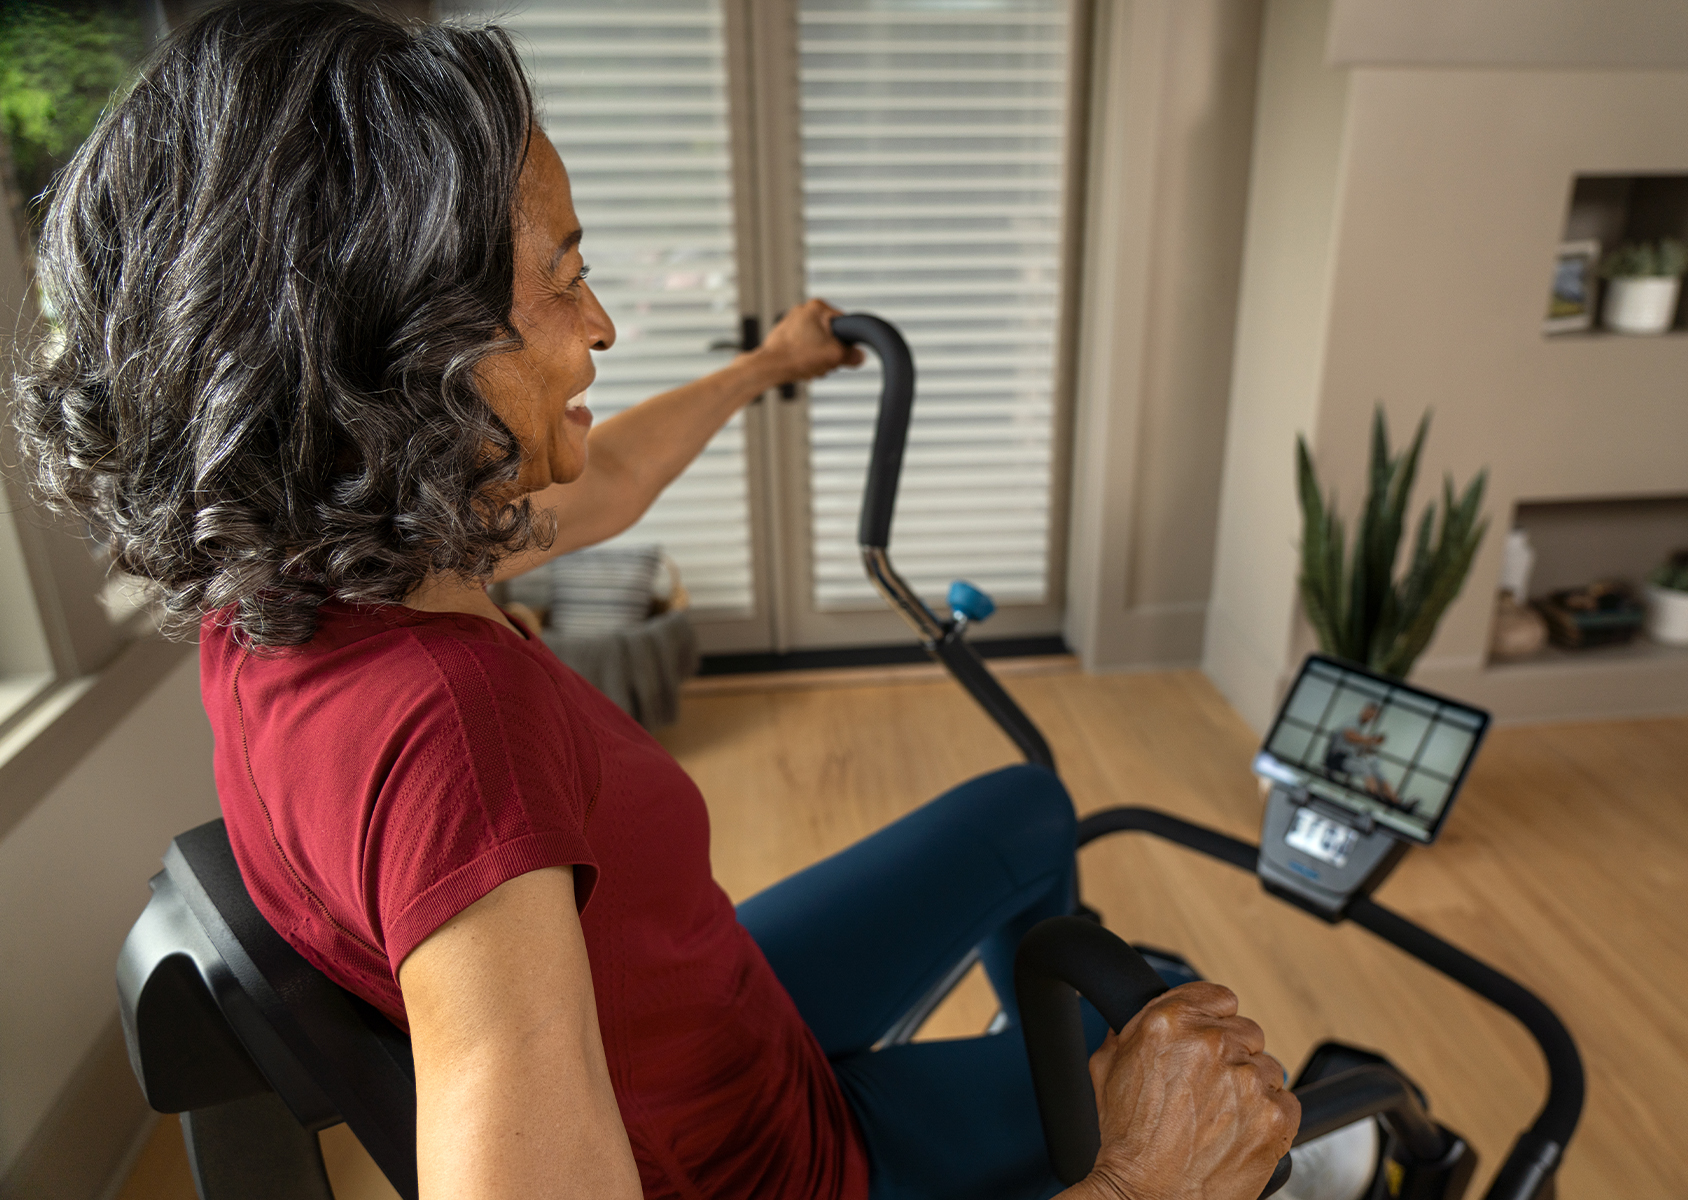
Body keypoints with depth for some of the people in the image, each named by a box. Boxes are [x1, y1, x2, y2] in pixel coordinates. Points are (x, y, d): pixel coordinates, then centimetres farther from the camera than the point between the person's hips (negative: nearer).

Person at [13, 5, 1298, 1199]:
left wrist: (766, 368, 23)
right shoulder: (434, 713, -43)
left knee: (1025, 810, 22)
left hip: (716, 1027, 7)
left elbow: (602, 488, 5)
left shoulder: (277, 581, -12)